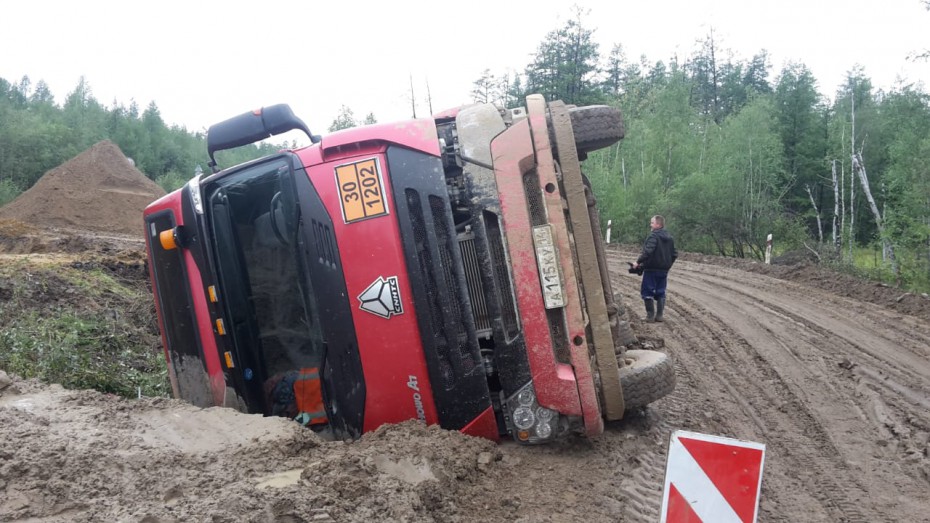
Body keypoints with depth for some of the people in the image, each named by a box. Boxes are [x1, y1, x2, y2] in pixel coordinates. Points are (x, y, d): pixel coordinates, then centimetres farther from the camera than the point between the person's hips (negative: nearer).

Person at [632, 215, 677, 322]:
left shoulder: (654, 236, -14)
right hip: (664, 270, 7)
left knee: (647, 292, 1)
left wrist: (638, 262, -19)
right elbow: (674, 254, 15)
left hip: (652, 269, -7)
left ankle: (650, 315, -1)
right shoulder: (669, 238, 11)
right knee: (660, 293, 13)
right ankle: (659, 315, 12)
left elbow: (647, 252, -26)